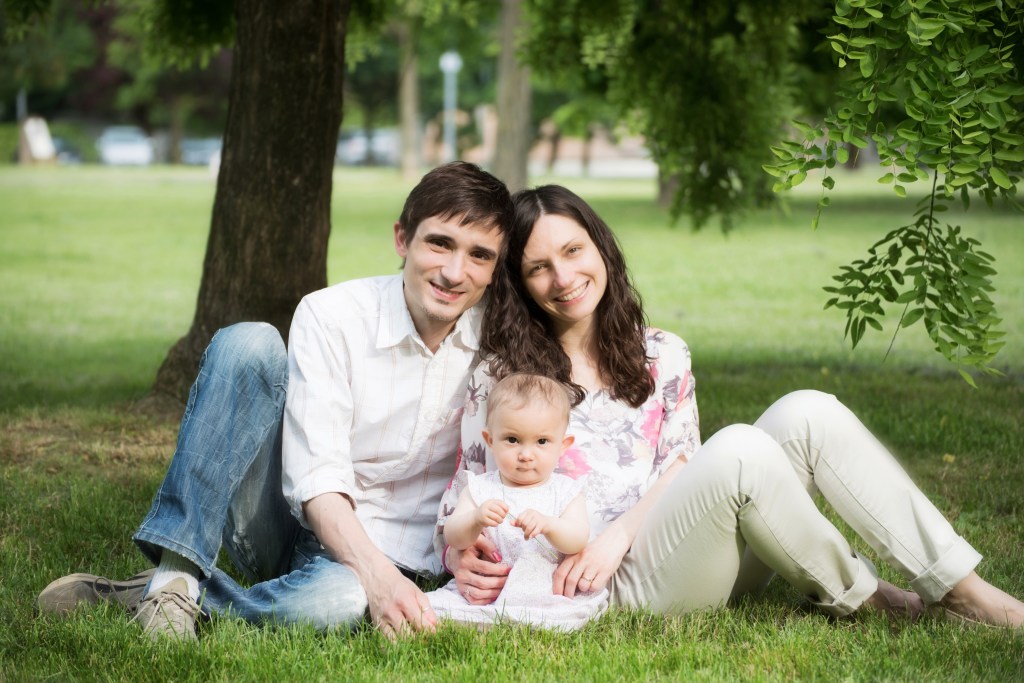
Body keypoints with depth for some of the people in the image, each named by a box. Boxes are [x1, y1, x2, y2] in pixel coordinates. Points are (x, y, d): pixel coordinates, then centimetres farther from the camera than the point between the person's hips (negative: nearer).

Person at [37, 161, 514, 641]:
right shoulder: (330, 316, -11)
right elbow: (317, 479, -18)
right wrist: (377, 571, -36)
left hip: (381, 557, 0)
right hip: (282, 524, 0)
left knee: (341, 599, -41)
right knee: (248, 343, -25)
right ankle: (176, 574, -28)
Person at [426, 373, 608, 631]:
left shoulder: (566, 491, 7)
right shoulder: (479, 489, 8)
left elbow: (578, 540, -9)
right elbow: (453, 538, -4)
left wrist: (548, 525, -30)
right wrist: (475, 519, -26)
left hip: (548, 595, 1)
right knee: (427, 607, -25)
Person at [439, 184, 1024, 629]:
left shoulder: (662, 356, 15)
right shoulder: (499, 378, 4)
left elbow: (680, 465, 4)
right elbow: (462, 508, 4)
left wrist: (620, 530, -16)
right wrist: (463, 560, -20)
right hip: (620, 586, -5)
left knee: (807, 414, -18)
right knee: (739, 449, -31)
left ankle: (964, 590, -19)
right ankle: (857, 597, -11)